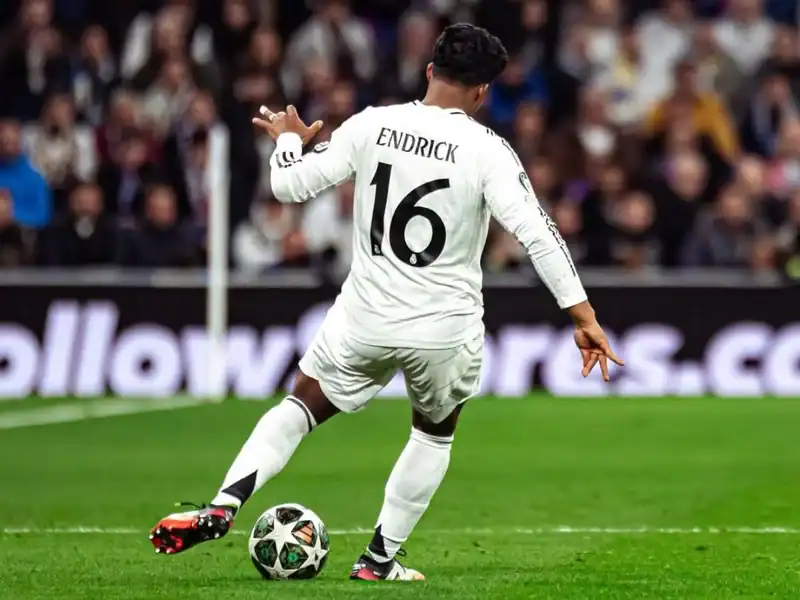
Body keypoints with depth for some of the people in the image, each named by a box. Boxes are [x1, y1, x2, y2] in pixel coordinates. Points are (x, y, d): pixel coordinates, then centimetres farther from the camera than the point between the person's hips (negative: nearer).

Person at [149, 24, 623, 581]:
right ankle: (380, 558, 24)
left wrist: (289, 140, 21)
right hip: (447, 329, -1)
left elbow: (291, 185, 0)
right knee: (436, 432, 26)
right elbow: (538, 232, -18)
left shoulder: (371, 125, -5)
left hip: (366, 320, 1)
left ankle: (222, 506, -2)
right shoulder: (487, 150, -12)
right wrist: (584, 316, -15)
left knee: (302, 405, 19)